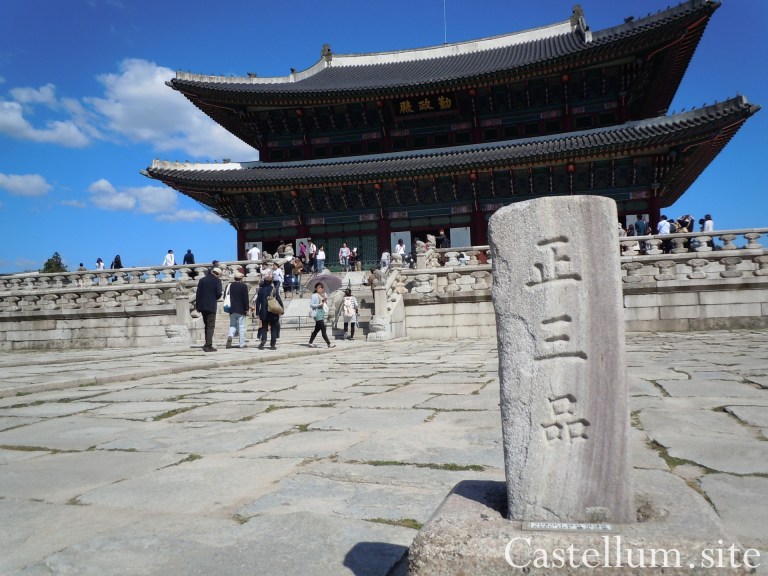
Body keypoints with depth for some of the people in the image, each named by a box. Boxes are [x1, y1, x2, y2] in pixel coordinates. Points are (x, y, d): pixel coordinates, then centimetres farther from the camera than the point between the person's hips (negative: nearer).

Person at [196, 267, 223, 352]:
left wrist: (197, 305, 9)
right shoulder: (217, 281, -5)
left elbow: (198, 293, 6)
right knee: (210, 326, -1)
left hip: (202, 306, 5)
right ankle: (208, 345, -7)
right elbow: (219, 293, -14)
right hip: (211, 306, -5)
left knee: (207, 325, 17)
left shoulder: (202, 280, 9)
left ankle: (207, 344, 17)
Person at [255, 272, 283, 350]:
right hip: (273, 312, -2)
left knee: (264, 328, 12)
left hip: (264, 312, 2)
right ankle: (273, 345, 6)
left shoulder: (261, 290, -1)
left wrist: (257, 312, 7)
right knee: (273, 328, 7)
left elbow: (258, 301, 2)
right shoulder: (274, 289, -7)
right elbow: (279, 300, -7)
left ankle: (263, 339, -10)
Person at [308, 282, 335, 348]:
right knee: (323, 329, -11)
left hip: (322, 313, 9)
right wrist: (319, 304, -22)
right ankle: (329, 344, -12)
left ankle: (310, 343, 20)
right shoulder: (314, 295, -7)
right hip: (317, 314, -9)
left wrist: (325, 301, 3)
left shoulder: (322, 295, 17)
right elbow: (311, 305, -12)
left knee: (317, 329, 12)